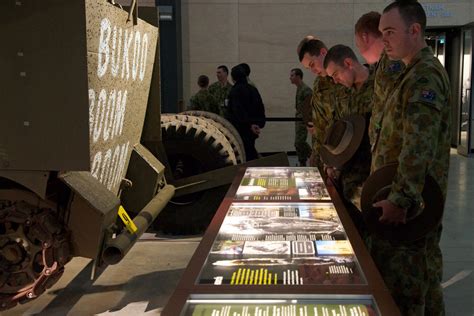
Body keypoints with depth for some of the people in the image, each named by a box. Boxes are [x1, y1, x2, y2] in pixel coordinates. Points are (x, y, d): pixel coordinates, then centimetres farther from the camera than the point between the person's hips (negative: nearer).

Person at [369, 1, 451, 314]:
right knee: (424, 274, 18)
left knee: (398, 283, -3)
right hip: (420, 199, 10)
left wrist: (399, 200, -26)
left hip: (408, 204, -10)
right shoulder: (418, 72, 16)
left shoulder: (424, 76, -17)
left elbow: (418, 147, -26)